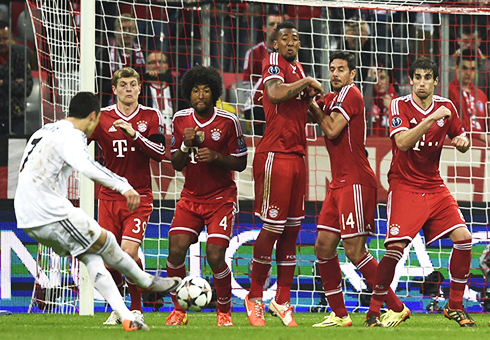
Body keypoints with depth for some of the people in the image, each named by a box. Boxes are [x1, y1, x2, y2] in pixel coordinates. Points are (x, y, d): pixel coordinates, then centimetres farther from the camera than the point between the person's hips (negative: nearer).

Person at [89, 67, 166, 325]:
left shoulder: (151, 117, 2)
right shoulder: (102, 117, 3)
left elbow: (160, 153, -7)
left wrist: (134, 134, -19)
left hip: (139, 197, -2)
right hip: (109, 197, 2)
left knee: (129, 252, -16)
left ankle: (136, 308, 1)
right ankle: (117, 309, 20)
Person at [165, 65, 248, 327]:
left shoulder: (228, 121, -8)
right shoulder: (180, 119, 1)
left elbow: (240, 163, -4)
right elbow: (176, 164, 7)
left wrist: (216, 156, -21)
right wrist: (186, 146, -13)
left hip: (221, 198, -3)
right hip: (190, 197, 3)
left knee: (215, 255, -16)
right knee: (176, 249, -14)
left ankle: (224, 311, 6)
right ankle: (179, 310, 4)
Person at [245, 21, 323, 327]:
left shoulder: (297, 67, 19)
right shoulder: (274, 61, -7)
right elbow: (275, 93, -26)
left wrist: (309, 96, 9)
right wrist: (307, 82, -15)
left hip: (297, 155, 8)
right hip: (276, 155, -8)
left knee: (292, 228, 7)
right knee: (273, 227, -6)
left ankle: (282, 301, 11)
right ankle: (254, 298, 5)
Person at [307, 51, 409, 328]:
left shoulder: (351, 93, -9)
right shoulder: (333, 97, 17)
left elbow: (332, 129, -16)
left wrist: (314, 105, -4)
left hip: (356, 182, -9)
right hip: (339, 182, 9)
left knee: (355, 252, -10)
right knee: (323, 247, 6)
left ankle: (397, 308, -3)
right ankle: (339, 315, 12)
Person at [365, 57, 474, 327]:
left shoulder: (446, 106, 4)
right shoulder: (399, 106, -8)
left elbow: (461, 138, 17)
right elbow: (403, 142, -23)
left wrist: (461, 141, -8)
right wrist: (432, 118, -31)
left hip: (434, 186, 4)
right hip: (404, 186, -4)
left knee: (463, 238, -10)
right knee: (396, 248, -18)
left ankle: (454, 306, 6)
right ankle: (373, 312, -5)